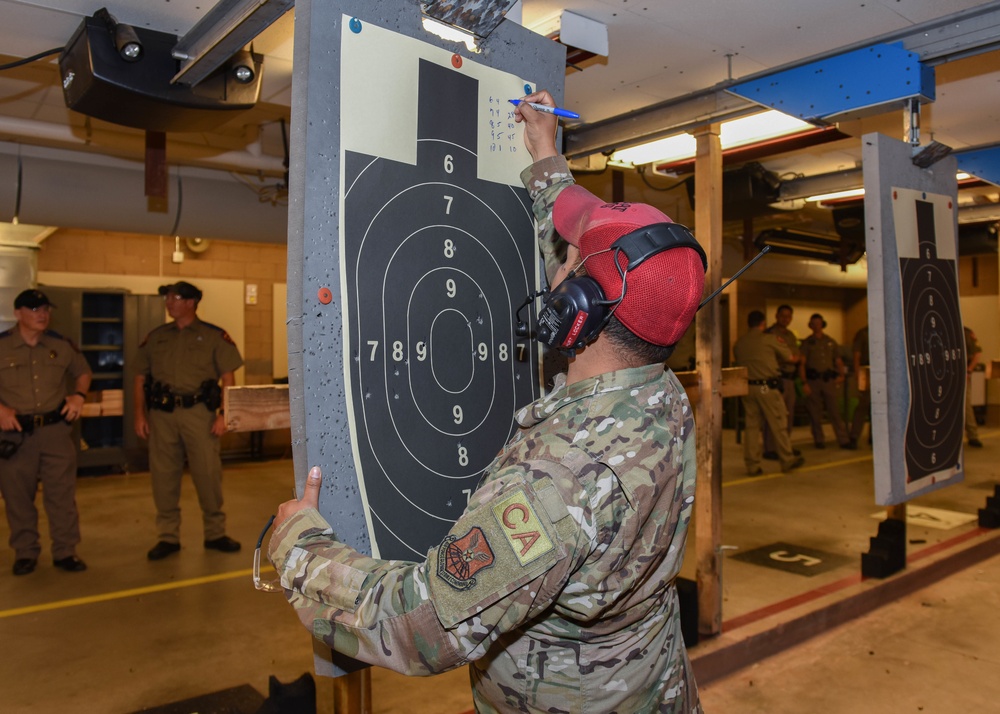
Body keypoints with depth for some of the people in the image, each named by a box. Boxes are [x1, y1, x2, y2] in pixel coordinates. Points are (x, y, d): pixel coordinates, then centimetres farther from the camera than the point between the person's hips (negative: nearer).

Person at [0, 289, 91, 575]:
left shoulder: (62, 345, 5)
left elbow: (82, 372, 19)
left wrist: (79, 395, 1)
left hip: (55, 429, 1)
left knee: (62, 493, 4)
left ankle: (65, 552, 13)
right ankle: (25, 553, 22)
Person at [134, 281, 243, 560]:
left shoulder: (214, 336, 2)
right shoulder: (155, 337, 12)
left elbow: (228, 378, -1)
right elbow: (140, 378, 13)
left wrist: (224, 414, -9)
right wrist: (140, 414, 4)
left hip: (199, 412, -3)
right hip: (161, 414, 3)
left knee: (208, 474, 0)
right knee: (163, 477, 7)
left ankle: (215, 534, 14)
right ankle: (168, 537, 19)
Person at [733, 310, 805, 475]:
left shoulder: (738, 344, 7)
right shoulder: (769, 339, -4)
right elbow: (790, 358, 3)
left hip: (747, 387, 4)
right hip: (767, 387, -4)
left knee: (751, 425, 7)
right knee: (778, 424, 7)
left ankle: (752, 465, 8)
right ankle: (787, 460, 17)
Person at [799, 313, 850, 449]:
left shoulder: (831, 342, 15)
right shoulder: (807, 342, 6)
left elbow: (838, 361, 16)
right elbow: (802, 364, 0)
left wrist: (841, 375, -3)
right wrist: (804, 383, -10)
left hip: (829, 380, 1)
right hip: (813, 380, -1)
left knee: (834, 411, -4)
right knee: (815, 413, 1)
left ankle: (843, 440, -3)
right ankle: (819, 440, 10)